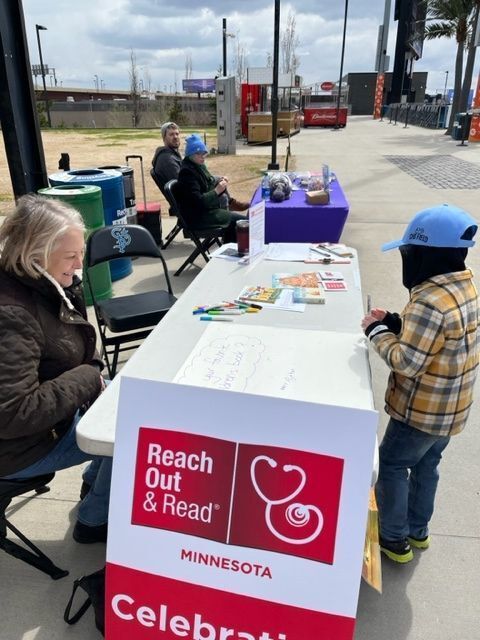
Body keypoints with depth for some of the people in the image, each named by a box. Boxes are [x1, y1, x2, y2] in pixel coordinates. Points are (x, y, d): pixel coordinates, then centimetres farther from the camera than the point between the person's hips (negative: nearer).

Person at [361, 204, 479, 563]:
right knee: (426, 465, 24)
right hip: (450, 408, 9)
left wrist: (378, 331, -15)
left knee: (392, 466, 11)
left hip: (422, 410, -9)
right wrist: (396, 324, -3)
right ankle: (418, 530, 42)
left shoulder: (431, 302, -31)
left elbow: (406, 362, -27)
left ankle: (394, 539, 27)